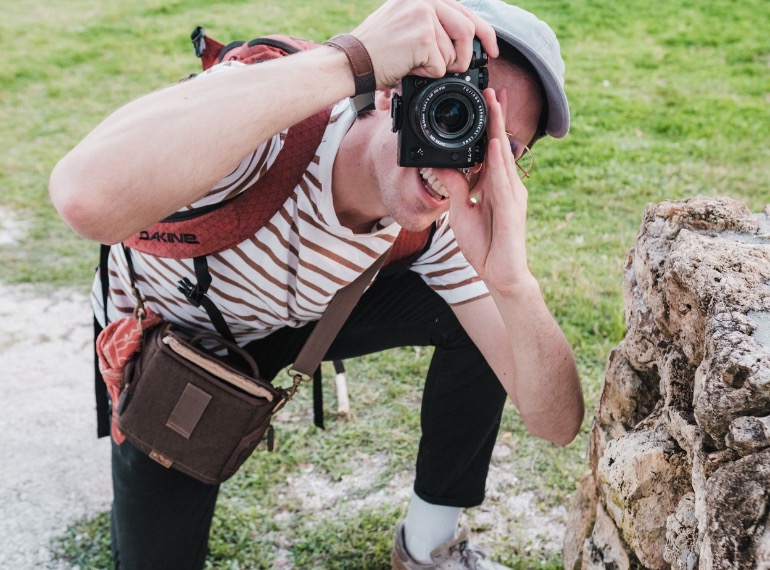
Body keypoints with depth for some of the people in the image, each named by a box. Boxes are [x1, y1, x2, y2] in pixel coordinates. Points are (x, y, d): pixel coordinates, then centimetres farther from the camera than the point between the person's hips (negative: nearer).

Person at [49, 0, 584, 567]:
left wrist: (512, 283, -45)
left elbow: (558, 425, -24)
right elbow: (87, 197, -62)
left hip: (308, 315, 3)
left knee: (485, 317, -12)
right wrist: (347, 61, -60)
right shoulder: (267, 127, -39)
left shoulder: (447, 218, -23)